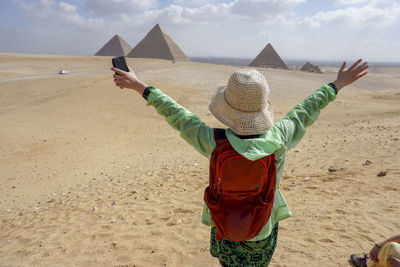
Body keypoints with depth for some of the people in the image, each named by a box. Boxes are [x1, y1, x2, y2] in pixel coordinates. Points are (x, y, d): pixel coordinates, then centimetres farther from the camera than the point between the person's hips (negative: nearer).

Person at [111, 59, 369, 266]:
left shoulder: (215, 144, -30)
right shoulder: (278, 140, -26)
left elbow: (178, 116, -18)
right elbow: (305, 111, -10)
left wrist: (140, 86, -4)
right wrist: (337, 85, 9)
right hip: (265, 228, 1)